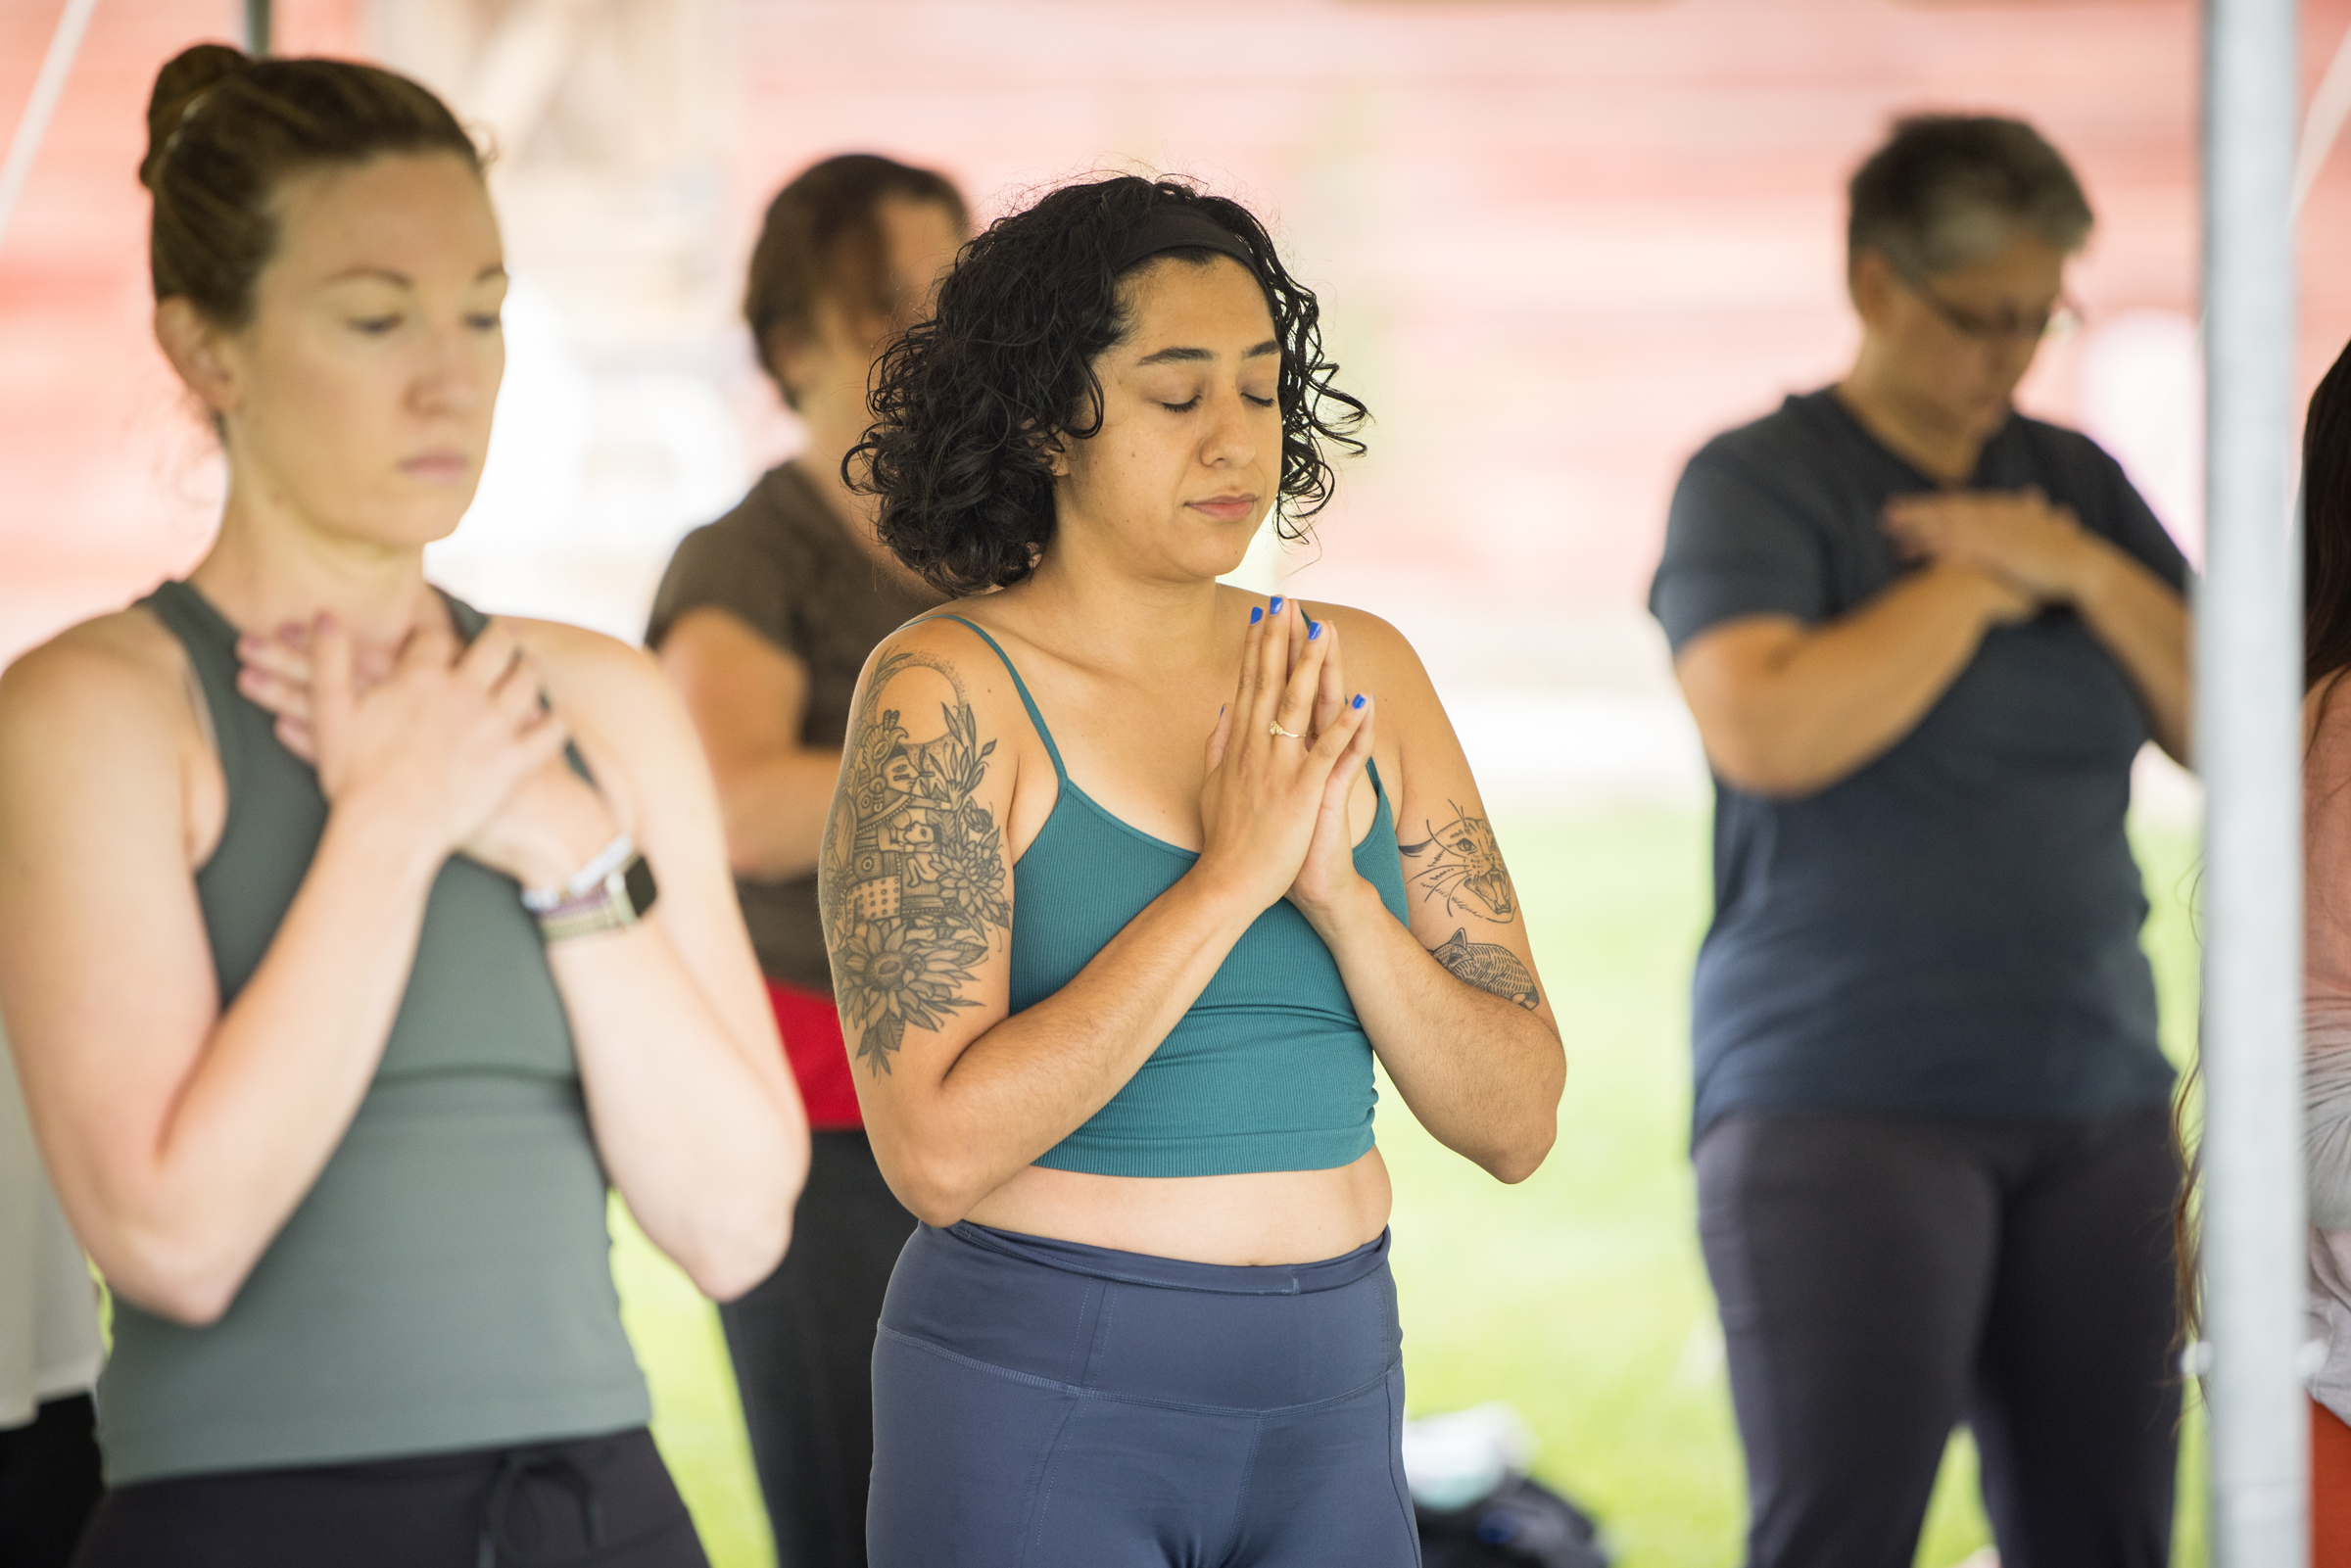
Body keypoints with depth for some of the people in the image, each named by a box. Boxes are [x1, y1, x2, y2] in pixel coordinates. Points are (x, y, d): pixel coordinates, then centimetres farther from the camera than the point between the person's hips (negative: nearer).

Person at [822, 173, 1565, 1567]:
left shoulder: (1358, 677, 4)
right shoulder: (946, 690, -10)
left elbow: (1517, 1123, 1)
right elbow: (937, 1149, -20)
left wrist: (1335, 888, -14)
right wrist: (1227, 876, -20)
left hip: (1330, 1402, 5)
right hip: (1037, 1405, -4)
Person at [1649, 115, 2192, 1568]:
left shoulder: (2076, 482, 14)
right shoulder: (1757, 484, -2)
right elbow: (1768, 729, -19)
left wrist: (2081, 571, -5)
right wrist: (1981, 581, -9)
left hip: (2096, 1100, 5)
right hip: (1844, 1106, -5)